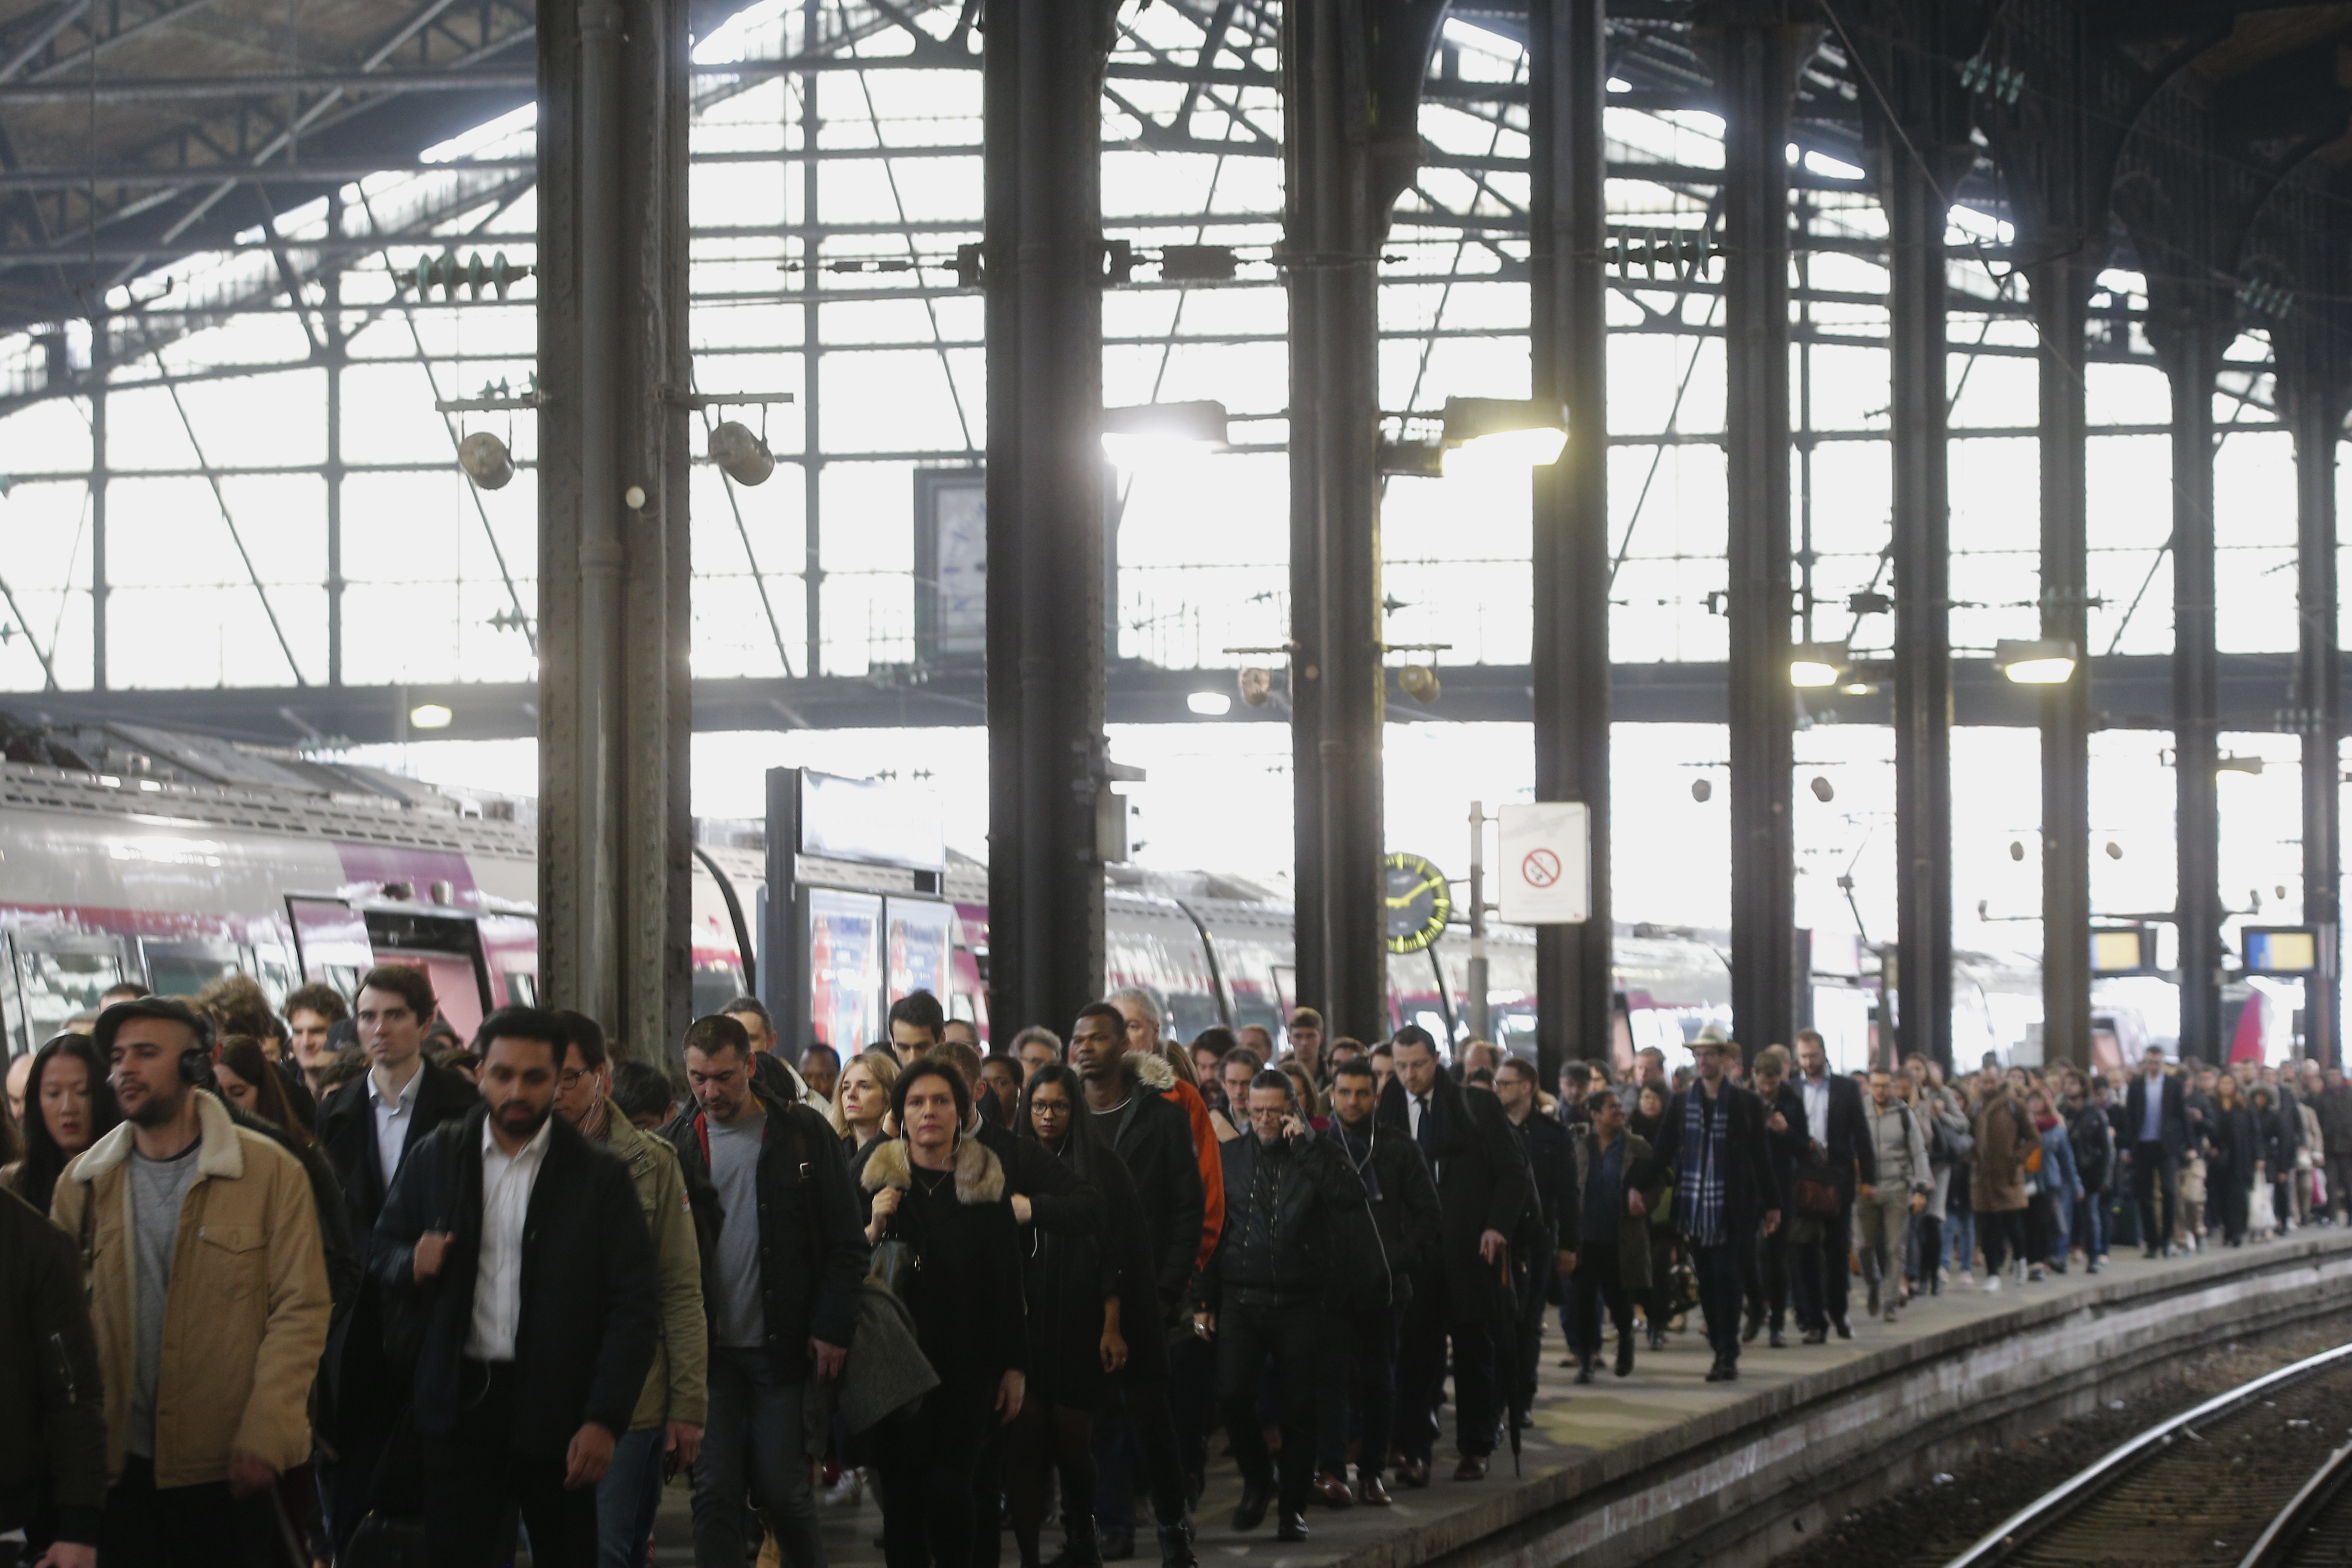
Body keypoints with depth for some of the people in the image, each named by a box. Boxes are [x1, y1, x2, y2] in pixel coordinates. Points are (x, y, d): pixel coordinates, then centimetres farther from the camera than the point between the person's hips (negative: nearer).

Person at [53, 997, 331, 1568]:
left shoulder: (270, 1172, -3)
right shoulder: (84, 1182, 8)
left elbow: (301, 1310, -5)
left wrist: (265, 1436, -13)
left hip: (230, 1466, -3)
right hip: (120, 1462, 3)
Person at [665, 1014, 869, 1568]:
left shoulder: (803, 1133, 0)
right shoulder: (676, 1144, 5)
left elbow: (845, 1243, 1)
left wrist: (833, 1329, -7)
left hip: (781, 1349, -2)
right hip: (709, 1350, 2)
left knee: (783, 1487, 2)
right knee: (714, 1493, -1)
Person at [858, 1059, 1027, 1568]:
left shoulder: (988, 1184, 4)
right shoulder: (878, 1180, 5)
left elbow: (1010, 1282, 5)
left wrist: (1014, 1365, 2)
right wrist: (873, 1229, -11)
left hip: (967, 1366, -1)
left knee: (948, 1485, -11)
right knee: (902, 1488, -2)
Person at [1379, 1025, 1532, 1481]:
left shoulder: (1476, 1106, 1)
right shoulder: (1388, 1110, 5)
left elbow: (1514, 1172, 3)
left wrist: (1497, 1226, -8)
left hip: (1470, 1247, -1)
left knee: (1474, 1349, 7)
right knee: (1415, 1350, -6)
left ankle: (1475, 1450, 16)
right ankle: (1414, 1451, -4)